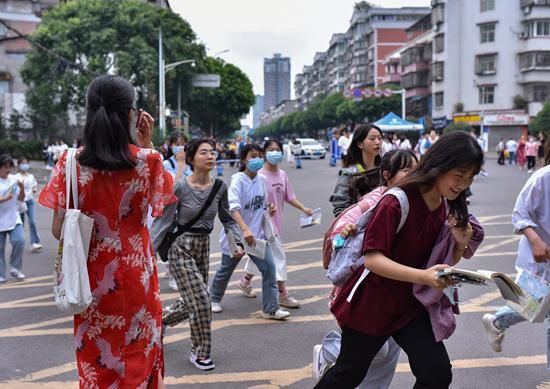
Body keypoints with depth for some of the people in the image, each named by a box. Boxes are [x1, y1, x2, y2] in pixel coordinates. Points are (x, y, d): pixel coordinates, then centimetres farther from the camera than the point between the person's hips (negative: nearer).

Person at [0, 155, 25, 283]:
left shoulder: (14, 179, 3)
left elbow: (21, 199, 7)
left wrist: (22, 188, -10)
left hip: (14, 218, 3)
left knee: (19, 241, -13)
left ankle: (15, 268, 5)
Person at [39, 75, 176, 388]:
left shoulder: (72, 162, -10)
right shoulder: (146, 160, -12)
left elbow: (59, 230, -7)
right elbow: (162, 189, 10)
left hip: (93, 277, 1)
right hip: (136, 275, -1)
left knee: (96, 359, 18)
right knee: (138, 355, 16)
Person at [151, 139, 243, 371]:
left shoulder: (219, 188, -4)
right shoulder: (181, 187, -17)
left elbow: (227, 219, 8)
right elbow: (163, 221, -14)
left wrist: (238, 242, -6)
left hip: (204, 247, 6)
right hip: (181, 248, -6)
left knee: (191, 303, 15)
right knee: (201, 300, -9)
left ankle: (159, 318, 46)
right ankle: (200, 352, 12)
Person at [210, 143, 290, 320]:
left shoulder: (261, 179, 2)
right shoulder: (238, 180, -18)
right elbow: (233, 207, -33)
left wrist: (269, 210, -6)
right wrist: (245, 229, -46)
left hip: (257, 234, 5)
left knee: (269, 267, -6)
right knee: (226, 269, 14)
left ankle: (271, 309, 2)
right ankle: (214, 299, 40)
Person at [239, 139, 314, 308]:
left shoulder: (282, 175, 5)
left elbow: (289, 197, 7)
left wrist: (303, 208, -3)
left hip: (276, 222, 7)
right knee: (278, 256, -6)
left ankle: (245, 281, 40)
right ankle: (283, 295, 2)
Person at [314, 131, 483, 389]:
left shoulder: (449, 209, -3)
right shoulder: (396, 203, -25)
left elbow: (444, 263, 8)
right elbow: (372, 259, -29)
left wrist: (461, 244, -14)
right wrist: (423, 276, -41)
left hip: (410, 305, 6)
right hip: (370, 305, -5)